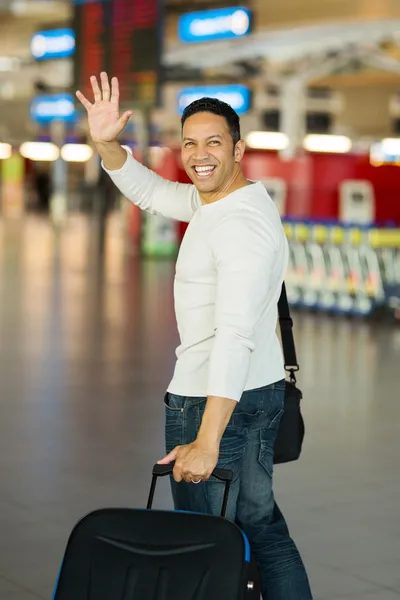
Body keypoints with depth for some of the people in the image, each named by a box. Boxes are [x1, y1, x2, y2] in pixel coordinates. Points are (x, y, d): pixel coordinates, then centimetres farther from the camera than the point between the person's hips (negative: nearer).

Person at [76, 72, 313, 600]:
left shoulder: (242, 225, -23)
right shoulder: (212, 200, 8)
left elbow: (235, 336, -31)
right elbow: (147, 190, 22)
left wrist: (206, 442, -36)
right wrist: (106, 144, 1)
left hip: (216, 399, -10)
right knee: (261, 523, 18)